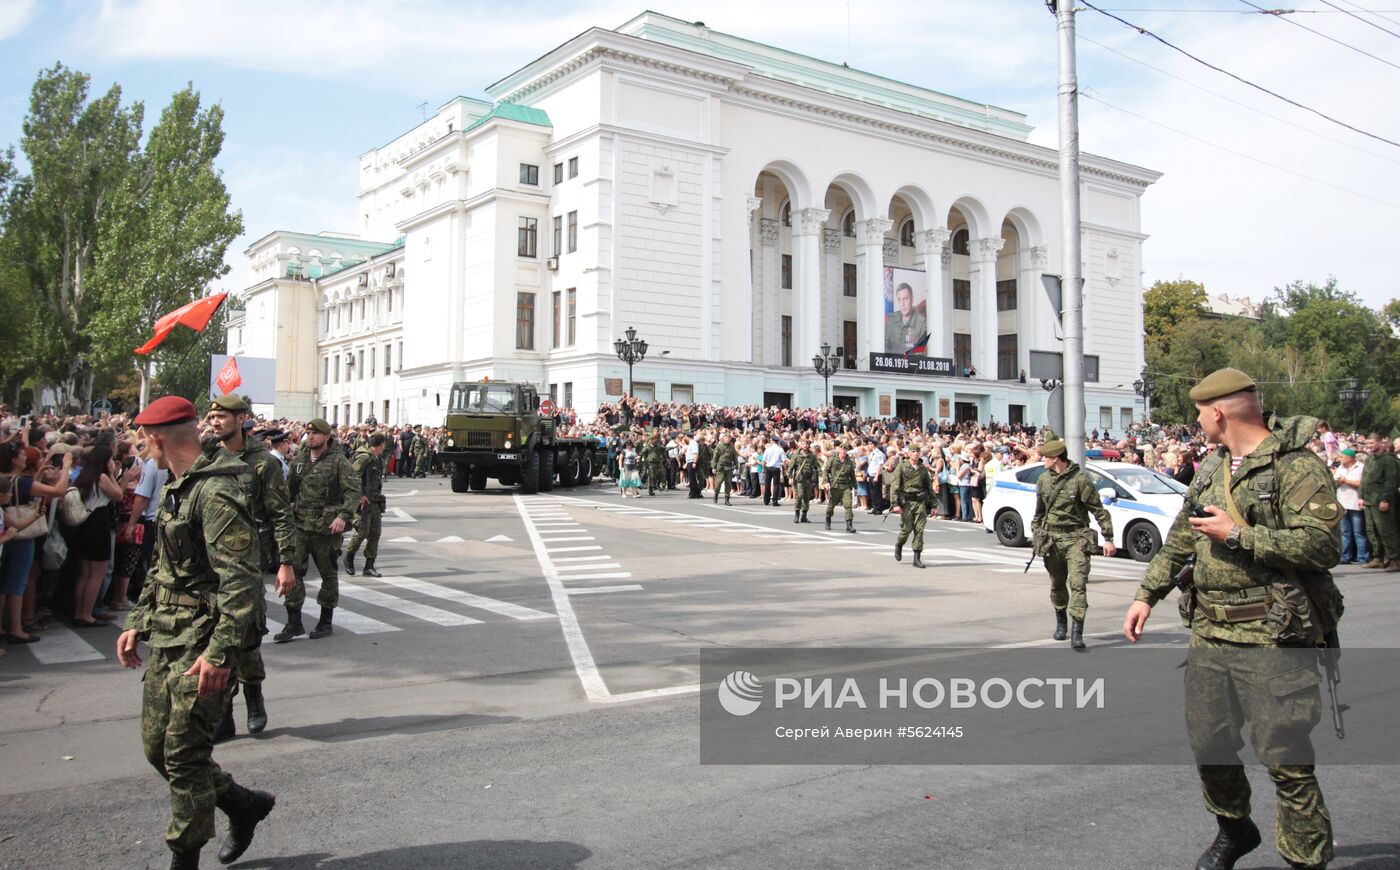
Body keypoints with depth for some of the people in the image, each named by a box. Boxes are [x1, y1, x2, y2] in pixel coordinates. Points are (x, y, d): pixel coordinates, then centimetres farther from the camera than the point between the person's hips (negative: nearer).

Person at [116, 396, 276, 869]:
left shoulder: (216, 493, -20)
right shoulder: (176, 487, 13)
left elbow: (240, 579, -25)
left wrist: (219, 652, -29)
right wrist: (137, 621, 18)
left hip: (202, 643, -10)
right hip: (167, 637, 10)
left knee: (184, 756, -2)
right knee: (157, 746, 15)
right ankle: (244, 804, 31)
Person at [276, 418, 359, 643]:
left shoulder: (338, 461, -7)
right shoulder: (298, 460, 10)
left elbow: (353, 491, -13)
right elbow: (288, 489, 20)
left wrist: (343, 516, -25)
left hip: (326, 528, -4)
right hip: (299, 524, 4)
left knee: (328, 573, 8)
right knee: (291, 570, -3)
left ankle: (326, 622, 21)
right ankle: (294, 622, 6)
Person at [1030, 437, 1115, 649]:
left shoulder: (1080, 479, -10)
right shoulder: (1043, 480, 7)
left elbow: (1098, 510, -7)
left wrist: (1108, 538, -10)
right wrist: (1036, 535, 19)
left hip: (1076, 538, -5)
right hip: (1051, 539, 5)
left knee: (1078, 583, -14)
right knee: (1057, 585, 15)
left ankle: (1077, 633, -16)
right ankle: (1060, 624, 34)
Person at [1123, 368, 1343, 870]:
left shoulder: (1296, 466, -10)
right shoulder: (1211, 467, 15)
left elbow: (1323, 545, -21)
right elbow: (1181, 538, 23)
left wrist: (1239, 535, -18)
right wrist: (1147, 594, 21)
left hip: (1272, 636, -7)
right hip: (1210, 631, 8)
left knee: (1283, 755, -2)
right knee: (1208, 741, 14)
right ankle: (1234, 829, 38)